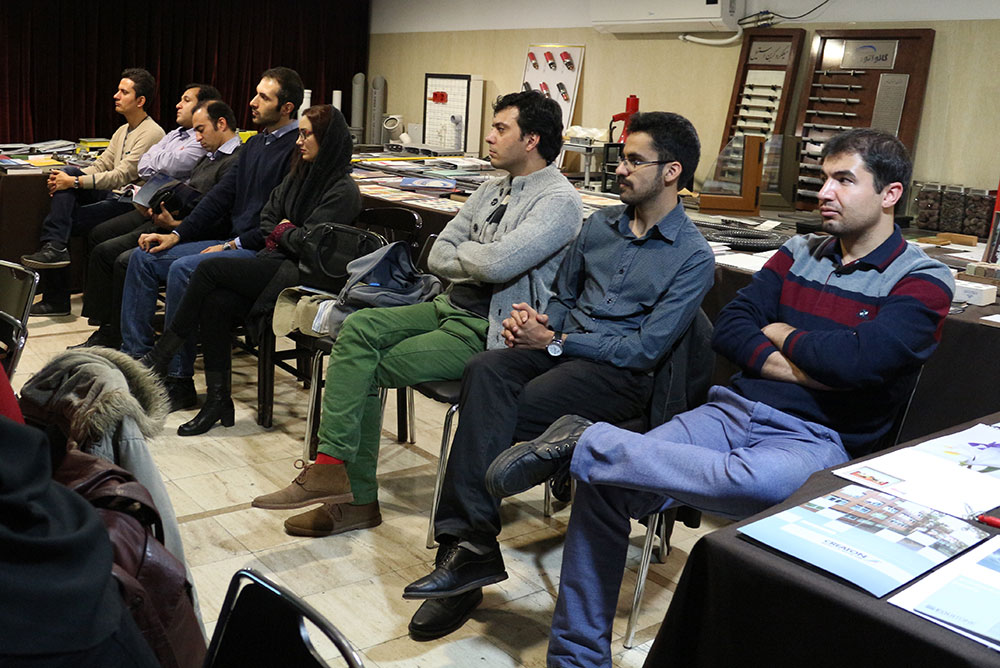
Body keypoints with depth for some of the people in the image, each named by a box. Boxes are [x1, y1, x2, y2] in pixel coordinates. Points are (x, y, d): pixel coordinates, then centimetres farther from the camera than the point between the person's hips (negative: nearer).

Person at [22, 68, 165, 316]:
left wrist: (74, 182, -19)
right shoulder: (122, 131, 19)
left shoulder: (151, 134, -12)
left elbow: (121, 176, -19)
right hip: (110, 195, 8)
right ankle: (54, 246, -19)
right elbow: (100, 166, 14)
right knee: (67, 172, -15)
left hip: (129, 204, -8)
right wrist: (65, 179, -4)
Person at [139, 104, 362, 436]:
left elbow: (307, 242, -16)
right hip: (276, 261, 8)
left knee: (210, 267, -19)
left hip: (300, 275, -8)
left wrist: (283, 230, 3)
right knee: (214, 302, -19)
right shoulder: (299, 175, 17)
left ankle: (159, 356, -7)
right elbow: (267, 219, 19)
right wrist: (286, 234, 0)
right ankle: (218, 401, -12)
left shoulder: (343, 191, -10)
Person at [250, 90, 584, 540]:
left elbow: (496, 263, -25)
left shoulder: (559, 200, -11)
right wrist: (478, 263, -7)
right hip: (451, 308, 8)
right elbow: (437, 257, 11)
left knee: (368, 369, -15)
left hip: (488, 332, -8)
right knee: (358, 327, -12)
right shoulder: (493, 190, 17)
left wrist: (461, 253, -4)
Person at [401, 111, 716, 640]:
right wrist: (537, 321, -1)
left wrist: (553, 341, -12)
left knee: (492, 416, -29)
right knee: (483, 370, -29)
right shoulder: (601, 224, 16)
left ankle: (467, 543, -19)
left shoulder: (693, 257, -4)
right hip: (560, 348, 6)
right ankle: (470, 544, -33)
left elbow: (645, 349, -11)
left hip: (620, 375, -5)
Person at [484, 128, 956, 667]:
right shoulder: (800, 253, 17)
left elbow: (857, 359, -17)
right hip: (736, 410, 5)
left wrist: (783, 335, 0)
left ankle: (585, 441, -25)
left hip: (817, 439, -4)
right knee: (604, 484, -18)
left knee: (754, 481, -43)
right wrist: (794, 366, -7)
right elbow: (728, 328, 9)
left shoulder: (922, 281, 1)